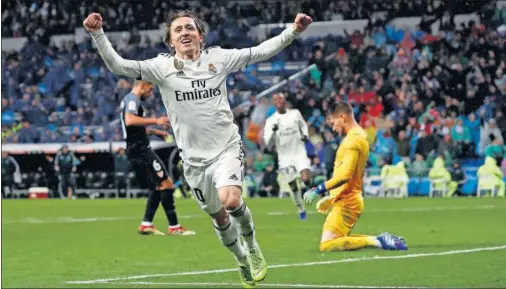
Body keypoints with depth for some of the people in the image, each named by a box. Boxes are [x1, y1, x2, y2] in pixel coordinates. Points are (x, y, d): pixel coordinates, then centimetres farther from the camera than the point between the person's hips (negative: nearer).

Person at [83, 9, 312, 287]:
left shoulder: (218, 58, -2)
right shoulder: (162, 67, -5)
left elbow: (261, 51, 0)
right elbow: (118, 65, -13)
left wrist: (292, 31, -11)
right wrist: (98, 35, -27)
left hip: (226, 147, -2)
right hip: (194, 158, 2)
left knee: (230, 200, -25)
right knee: (218, 217, 12)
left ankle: (251, 244, 5)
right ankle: (243, 262, 37)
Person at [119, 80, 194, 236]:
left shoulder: (127, 100, 22)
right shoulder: (133, 99, -10)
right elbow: (130, 120, -29)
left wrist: (153, 131, 24)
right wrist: (155, 121, -25)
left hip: (135, 150, 11)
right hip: (140, 149, -11)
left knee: (157, 187, 17)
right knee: (166, 184, -11)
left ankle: (146, 224, 14)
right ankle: (174, 227, -13)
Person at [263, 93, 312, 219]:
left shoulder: (295, 113, 0)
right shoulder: (271, 121, -6)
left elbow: (303, 125, 21)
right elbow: (268, 143, -10)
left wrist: (305, 135, 0)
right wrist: (273, 131, -28)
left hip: (300, 153, 0)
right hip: (285, 158, 0)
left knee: (306, 179, -23)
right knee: (293, 187, 6)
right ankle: (301, 210, 27)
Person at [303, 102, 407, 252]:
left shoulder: (353, 140, -15)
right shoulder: (360, 136, 16)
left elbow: (345, 175, -25)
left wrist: (318, 190, -21)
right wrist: (331, 197, 24)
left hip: (346, 203, -10)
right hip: (346, 200, 10)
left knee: (326, 245, -16)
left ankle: (377, 241, -17)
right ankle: (383, 240, 9)